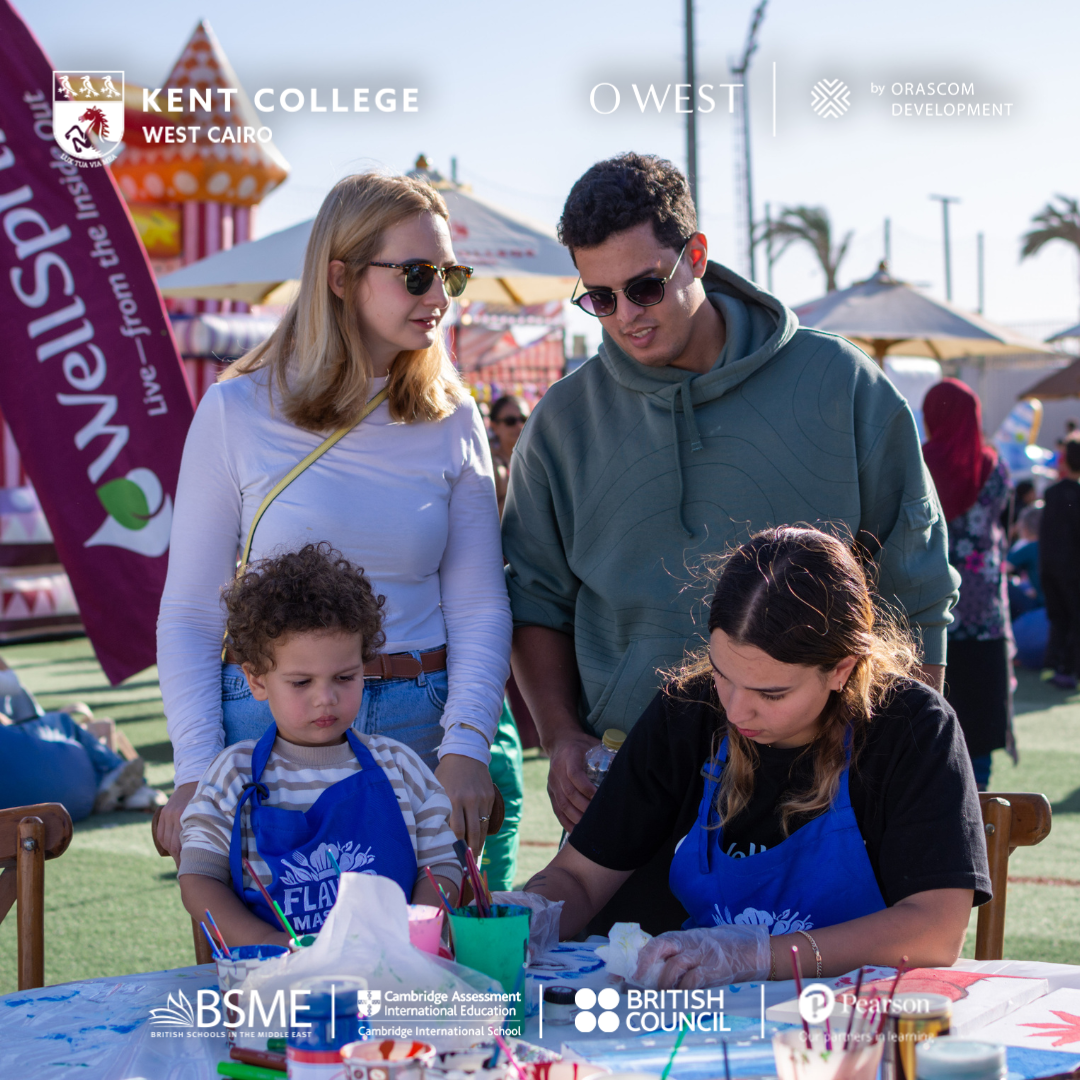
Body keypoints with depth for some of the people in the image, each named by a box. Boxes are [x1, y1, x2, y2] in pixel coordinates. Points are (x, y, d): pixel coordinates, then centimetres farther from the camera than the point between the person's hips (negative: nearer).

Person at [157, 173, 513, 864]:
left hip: (418, 730, 2)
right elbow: (189, 617, -1)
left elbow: (480, 607, 2)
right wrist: (197, 771, -10)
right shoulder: (238, 412, -2)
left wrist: (465, 745, -13)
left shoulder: (453, 420, 5)